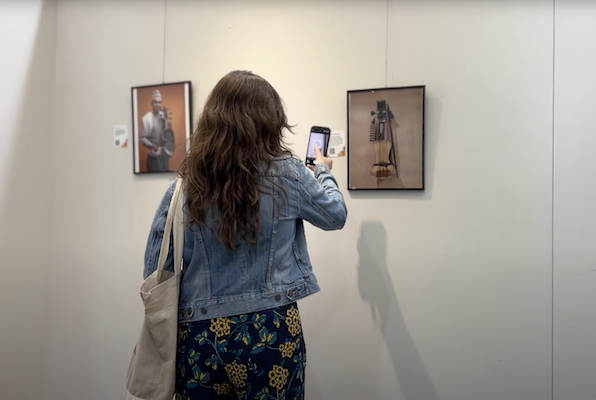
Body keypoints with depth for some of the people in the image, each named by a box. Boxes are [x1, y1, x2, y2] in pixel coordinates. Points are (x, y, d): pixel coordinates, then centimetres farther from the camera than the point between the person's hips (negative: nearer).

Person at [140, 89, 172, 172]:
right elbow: (143, 138, -9)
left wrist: (170, 150, 8)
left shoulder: (164, 116, 4)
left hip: (165, 153, 5)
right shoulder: (147, 118, -10)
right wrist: (151, 145, -25)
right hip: (154, 154, -4)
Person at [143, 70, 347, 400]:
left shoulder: (183, 188, -5)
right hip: (271, 333, -1)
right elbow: (335, 215, 9)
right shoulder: (287, 174, -9)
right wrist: (323, 171, 27)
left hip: (200, 339, 2)